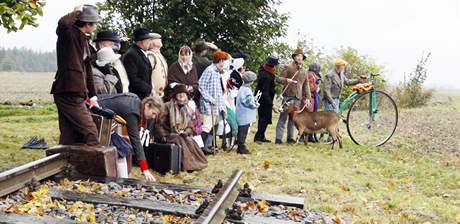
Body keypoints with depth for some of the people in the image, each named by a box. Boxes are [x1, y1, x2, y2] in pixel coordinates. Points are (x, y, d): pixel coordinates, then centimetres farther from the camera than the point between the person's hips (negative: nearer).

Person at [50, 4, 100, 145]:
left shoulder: (84, 40, 18)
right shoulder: (69, 34, -7)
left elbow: (87, 69, 23)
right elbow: (63, 23, -33)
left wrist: (92, 95, 23)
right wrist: (76, 13, -13)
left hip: (76, 94, 9)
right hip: (68, 93, -9)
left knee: (69, 137, 11)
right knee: (90, 132, -8)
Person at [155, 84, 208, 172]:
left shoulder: (188, 110, 12)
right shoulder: (168, 106, -3)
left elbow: (190, 127, 14)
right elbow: (160, 124, -3)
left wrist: (185, 132, -7)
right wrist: (164, 136, -12)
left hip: (183, 135, 4)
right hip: (169, 134, -4)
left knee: (190, 141, -27)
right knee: (181, 141, -33)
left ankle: (196, 163, -21)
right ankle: (186, 165, -30)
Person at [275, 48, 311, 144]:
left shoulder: (304, 71, 18)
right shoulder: (288, 67, 3)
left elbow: (306, 85, 20)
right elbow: (279, 78, 0)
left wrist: (307, 98, 11)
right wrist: (286, 80, -21)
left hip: (298, 97, 5)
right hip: (288, 96, -5)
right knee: (283, 117, -7)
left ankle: (290, 137, 15)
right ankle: (278, 138, -5)